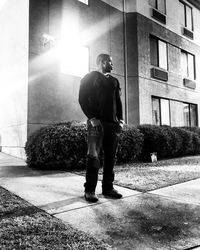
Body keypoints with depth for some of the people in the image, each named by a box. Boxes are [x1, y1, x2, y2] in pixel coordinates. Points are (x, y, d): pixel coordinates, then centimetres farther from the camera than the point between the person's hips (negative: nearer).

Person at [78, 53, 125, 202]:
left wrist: (120, 119, 4)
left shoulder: (114, 81, 23)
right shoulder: (90, 77, 7)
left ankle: (108, 187, 14)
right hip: (97, 122, -5)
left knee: (111, 157, 4)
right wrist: (92, 118, -15)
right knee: (93, 156, -7)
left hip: (113, 123, 6)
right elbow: (83, 99, -3)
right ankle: (90, 190, 1)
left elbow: (118, 101, 20)